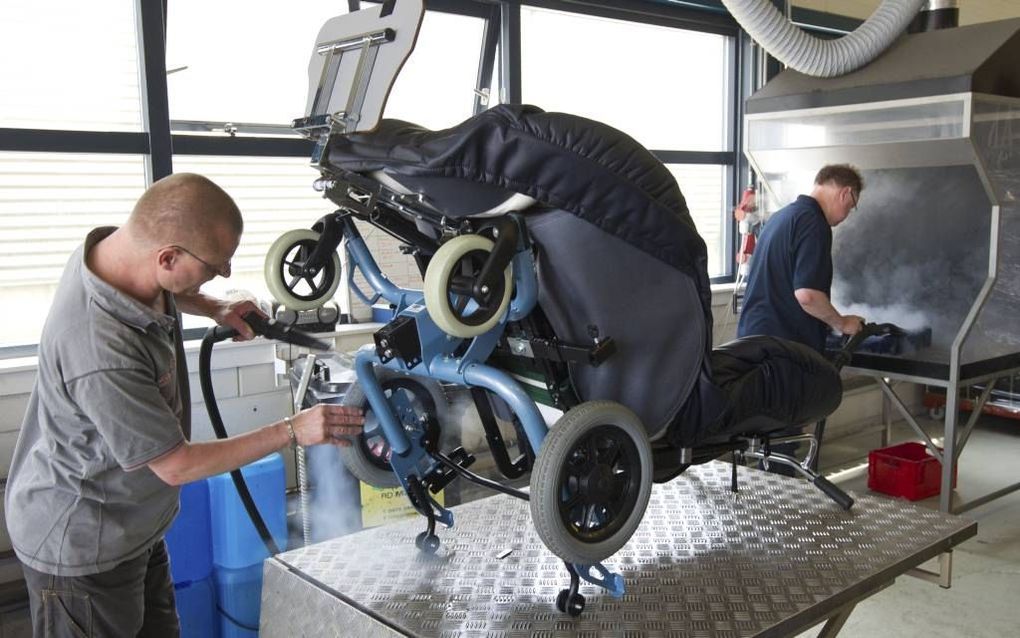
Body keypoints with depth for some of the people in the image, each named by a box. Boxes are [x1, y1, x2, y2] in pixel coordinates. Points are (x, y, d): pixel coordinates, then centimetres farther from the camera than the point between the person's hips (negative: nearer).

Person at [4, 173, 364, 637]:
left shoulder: (114, 247, -12)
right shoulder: (102, 356, -38)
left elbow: (168, 293, 17)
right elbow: (177, 466, -24)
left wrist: (215, 309, -1)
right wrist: (292, 432, -18)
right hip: (82, 547, -8)